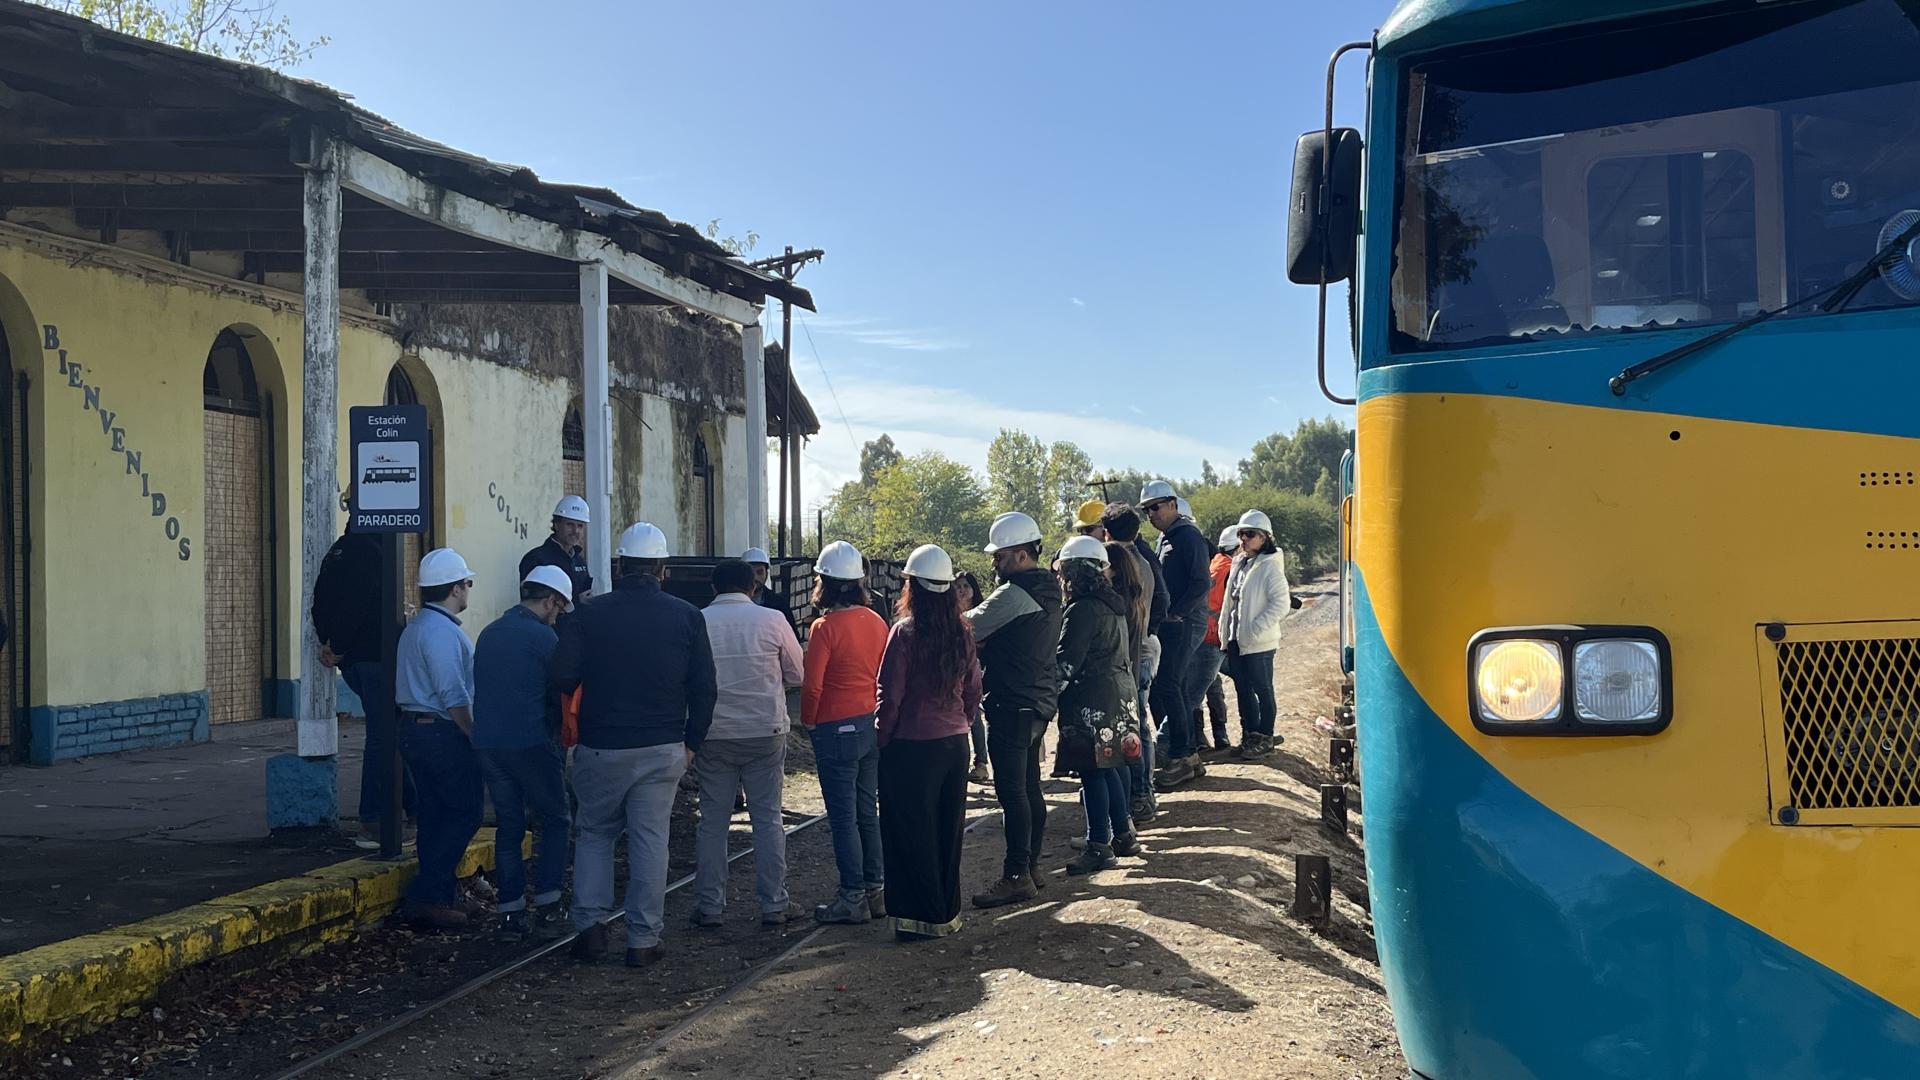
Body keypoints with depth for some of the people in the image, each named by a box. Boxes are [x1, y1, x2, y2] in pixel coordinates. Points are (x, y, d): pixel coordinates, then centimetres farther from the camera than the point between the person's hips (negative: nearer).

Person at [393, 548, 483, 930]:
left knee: (435, 813, 12)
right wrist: (475, 738, -13)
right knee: (466, 811, -4)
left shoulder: (416, 626, 17)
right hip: (443, 734, -10)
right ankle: (426, 896, -7)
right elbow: (453, 696, -21)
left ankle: (438, 897, 15)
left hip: (415, 729, 10)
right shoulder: (442, 631, -17)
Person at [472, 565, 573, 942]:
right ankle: (547, 909, 3)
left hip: (487, 743, 7)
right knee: (556, 823, 7)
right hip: (531, 742, -6)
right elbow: (560, 695, -3)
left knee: (508, 826, 12)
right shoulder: (542, 637, -8)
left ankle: (511, 915, 11)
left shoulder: (489, 634, 14)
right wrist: (559, 738, 13)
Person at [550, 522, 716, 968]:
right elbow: (704, 688, -1)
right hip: (662, 750, 1)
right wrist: (691, 741, 9)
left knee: (595, 833, 17)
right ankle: (644, 939, 9)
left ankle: (591, 924, 9)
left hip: (601, 748, -1)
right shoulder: (687, 617, -2)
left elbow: (560, 679, -9)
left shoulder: (589, 614, -6)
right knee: (650, 840, 7)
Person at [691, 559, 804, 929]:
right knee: (768, 819, 8)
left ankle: (709, 907, 12)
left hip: (713, 735, 1)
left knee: (712, 821, 9)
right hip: (766, 732, 0)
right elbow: (796, 674, 4)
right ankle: (773, 905, 10)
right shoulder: (772, 620, -5)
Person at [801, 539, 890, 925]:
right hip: (872, 726, 7)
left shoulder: (826, 626, -15)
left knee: (843, 817, 1)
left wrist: (808, 721, 0)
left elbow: (812, 684, -16)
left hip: (837, 730, -7)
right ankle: (876, 890, 22)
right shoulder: (877, 622, 4)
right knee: (868, 812, 15)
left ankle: (853, 898, 5)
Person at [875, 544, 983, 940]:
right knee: (948, 830, 15)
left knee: (912, 834, 5)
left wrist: (883, 736, -2)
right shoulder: (962, 632, 2)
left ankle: (924, 917, 10)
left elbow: (890, 696, -14)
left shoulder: (905, 632, -15)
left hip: (912, 748, -6)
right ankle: (948, 911, 24)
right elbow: (974, 690, 9)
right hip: (955, 744, 6)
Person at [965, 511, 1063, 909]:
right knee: (1030, 789, 15)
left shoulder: (1012, 596, -18)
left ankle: (1016, 876, -4)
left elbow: (967, 630, -11)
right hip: (1039, 701, 10)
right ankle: (1030, 868, 22)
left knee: (1012, 792, -6)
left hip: (1012, 705, -10)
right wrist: (985, 645, 2)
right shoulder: (1048, 591, 12)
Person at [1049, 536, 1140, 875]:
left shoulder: (1082, 610, -18)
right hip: (1118, 692, 9)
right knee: (1111, 765, 16)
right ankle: (1123, 835, 24)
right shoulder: (1113, 605, 12)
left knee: (1092, 771, -4)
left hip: (1091, 701, -9)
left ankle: (1099, 847, -1)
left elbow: (1065, 662, -17)